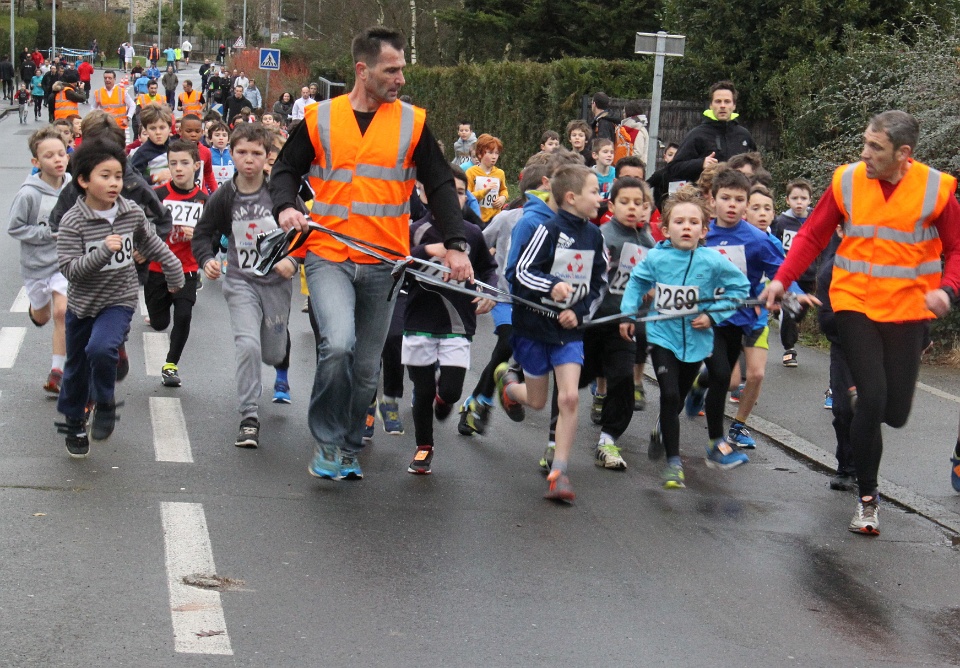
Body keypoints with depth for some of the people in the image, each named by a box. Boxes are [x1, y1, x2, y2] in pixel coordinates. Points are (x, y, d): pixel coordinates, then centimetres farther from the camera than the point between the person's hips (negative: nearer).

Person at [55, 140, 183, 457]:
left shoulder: (132, 213, -8)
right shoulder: (72, 222, -17)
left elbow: (153, 245, 11)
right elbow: (70, 269, -23)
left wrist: (174, 274, 19)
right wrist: (104, 251, -34)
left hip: (119, 300, 0)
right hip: (82, 303, 0)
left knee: (101, 349, -27)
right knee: (76, 369, 14)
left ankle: (105, 405, -1)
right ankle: (73, 425, 36)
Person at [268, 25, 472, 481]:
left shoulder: (413, 123, 4)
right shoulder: (320, 119, 1)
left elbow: (440, 186, 6)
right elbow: (286, 168, 11)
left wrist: (455, 245, -5)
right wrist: (286, 206, -9)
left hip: (383, 262, 2)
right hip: (328, 256, -2)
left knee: (366, 368, 9)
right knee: (338, 344, -23)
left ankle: (348, 450, 28)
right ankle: (327, 440, -3)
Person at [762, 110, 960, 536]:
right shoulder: (847, 181, -6)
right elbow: (812, 235, 2)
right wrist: (782, 280, -10)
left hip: (908, 310, 1)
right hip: (855, 304, -1)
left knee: (895, 413, 5)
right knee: (872, 399, -11)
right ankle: (867, 497, 6)